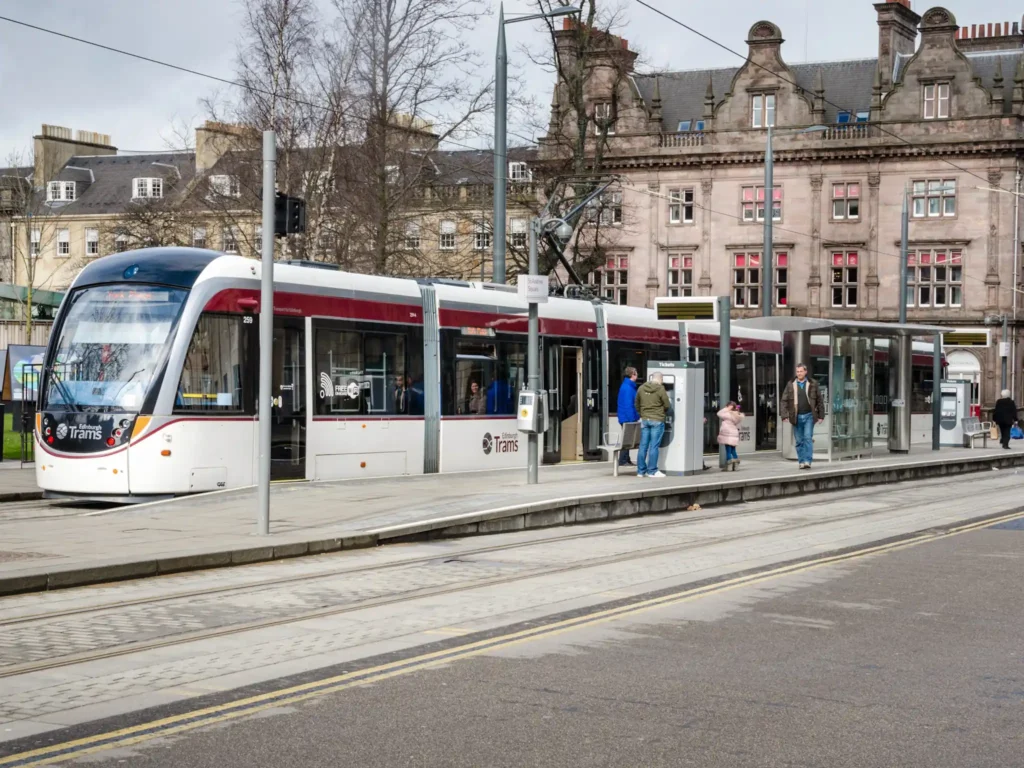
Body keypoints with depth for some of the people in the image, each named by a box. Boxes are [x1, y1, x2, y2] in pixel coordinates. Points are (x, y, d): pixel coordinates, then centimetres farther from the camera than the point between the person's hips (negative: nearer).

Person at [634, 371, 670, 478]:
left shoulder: (641, 388, 4)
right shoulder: (660, 389, -11)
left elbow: (637, 404, 13)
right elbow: (667, 406, -6)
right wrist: (663, 411, 15)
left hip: (645, 420, 5)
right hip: (657, 420, -5)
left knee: (643, 445, 8)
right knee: (654, 446, -2)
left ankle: (641, 471, 11)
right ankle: (652, 471, 0)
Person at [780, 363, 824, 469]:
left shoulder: (813, 384, 3)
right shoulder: (791, 385, 6)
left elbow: (819, 401, 6)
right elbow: (784, 401, 4)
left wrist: (821, 416, 3)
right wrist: (785, 415, -7)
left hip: (809, 416, -2)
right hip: (796, 417, 2)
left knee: (808, 438, -11)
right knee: (799, 441, 5)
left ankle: (807, 461, -11)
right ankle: (801, 461, 12)